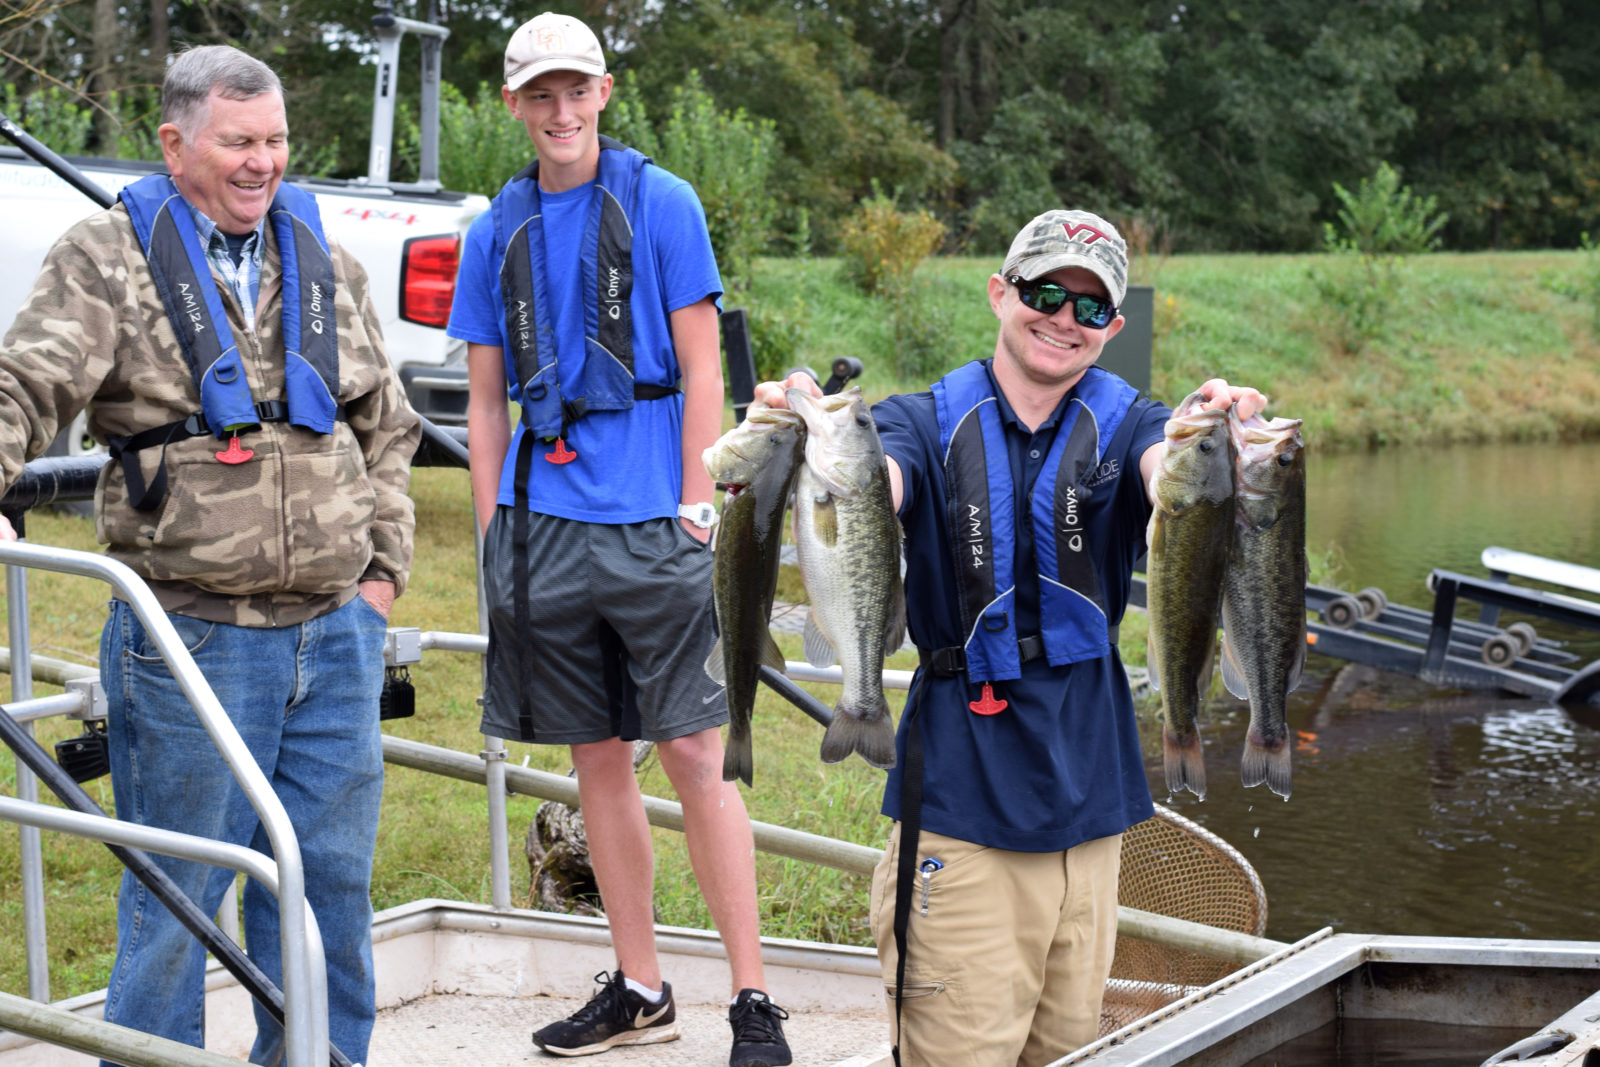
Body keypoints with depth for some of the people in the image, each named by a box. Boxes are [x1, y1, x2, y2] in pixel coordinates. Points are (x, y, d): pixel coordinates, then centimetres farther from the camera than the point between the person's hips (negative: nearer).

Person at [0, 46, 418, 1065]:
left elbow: (385, 431, 19)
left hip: (337, 633, 5)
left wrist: (382, 570, 12)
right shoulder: (107, 259, 0)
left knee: (331, 883, 10)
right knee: (175, 898, 2)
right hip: (188, 637, -4)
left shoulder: (328, 266, 14)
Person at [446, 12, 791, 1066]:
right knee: (599, 759, 10)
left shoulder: (661, 204, 0)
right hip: (546, 523, 4)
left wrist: (697, 506, -9)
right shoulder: (497, 233, 12)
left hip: (650, 523, -4)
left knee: (694, 752, -6)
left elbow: (701, 367, -2)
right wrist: (491, 529, 9)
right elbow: (486, 398, 15)